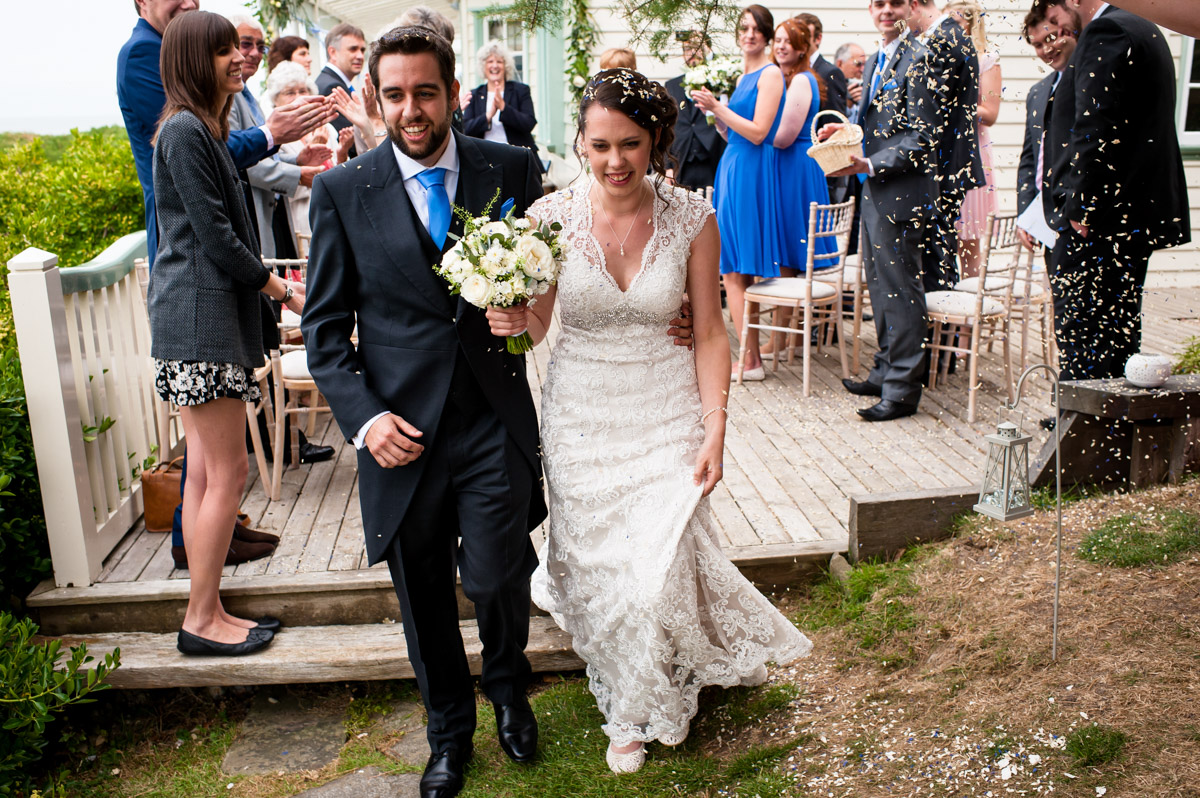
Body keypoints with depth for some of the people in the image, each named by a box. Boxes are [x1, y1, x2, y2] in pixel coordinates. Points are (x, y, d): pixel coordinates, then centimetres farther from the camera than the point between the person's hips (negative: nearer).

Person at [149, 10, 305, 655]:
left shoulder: (204, 130, 20)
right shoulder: (185, 131, -11)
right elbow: (215, 238, -16)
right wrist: (282, 290, -8)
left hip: (206, 317, 10)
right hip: (199, 318, -10)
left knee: (205, 472, 11)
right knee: (228, 472, -5)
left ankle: (206, 613, 19)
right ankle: (202, 621, 5)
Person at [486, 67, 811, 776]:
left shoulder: (691, 217, -6)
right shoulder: (551, 217, -6)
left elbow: (710, 331, -2)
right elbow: (536, 326, 3)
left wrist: (715, 430, -8)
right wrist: (515, 319, -21)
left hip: (669, 415, -1)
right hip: (582, 418, 1)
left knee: (658, 568, -6)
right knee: (597, 567, 9)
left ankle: (646, 710, 27)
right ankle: (624, 706, 39)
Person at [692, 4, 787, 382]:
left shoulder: (770, 74, -8)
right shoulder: (741, 75, 17)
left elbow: (758, 132, -16)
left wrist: (717, 106, -16)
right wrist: (713, 108, 6)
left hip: (751, 172, -9)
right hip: (731, 168, 9)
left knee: (734, 271, -8)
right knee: (734, 271, 9)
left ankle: (751, 361, -3)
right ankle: (750, 355, 15)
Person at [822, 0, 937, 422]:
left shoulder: (917, 59, -12)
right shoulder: (875, 61, 16)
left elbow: (921, 137, -17)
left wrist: (870, 165, -21)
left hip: (902, 190, -9)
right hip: (875, 191, 10)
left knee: (899, 285, -4)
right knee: (879, 282, 16)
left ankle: (902, 389, 3)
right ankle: (886, 371, 29)